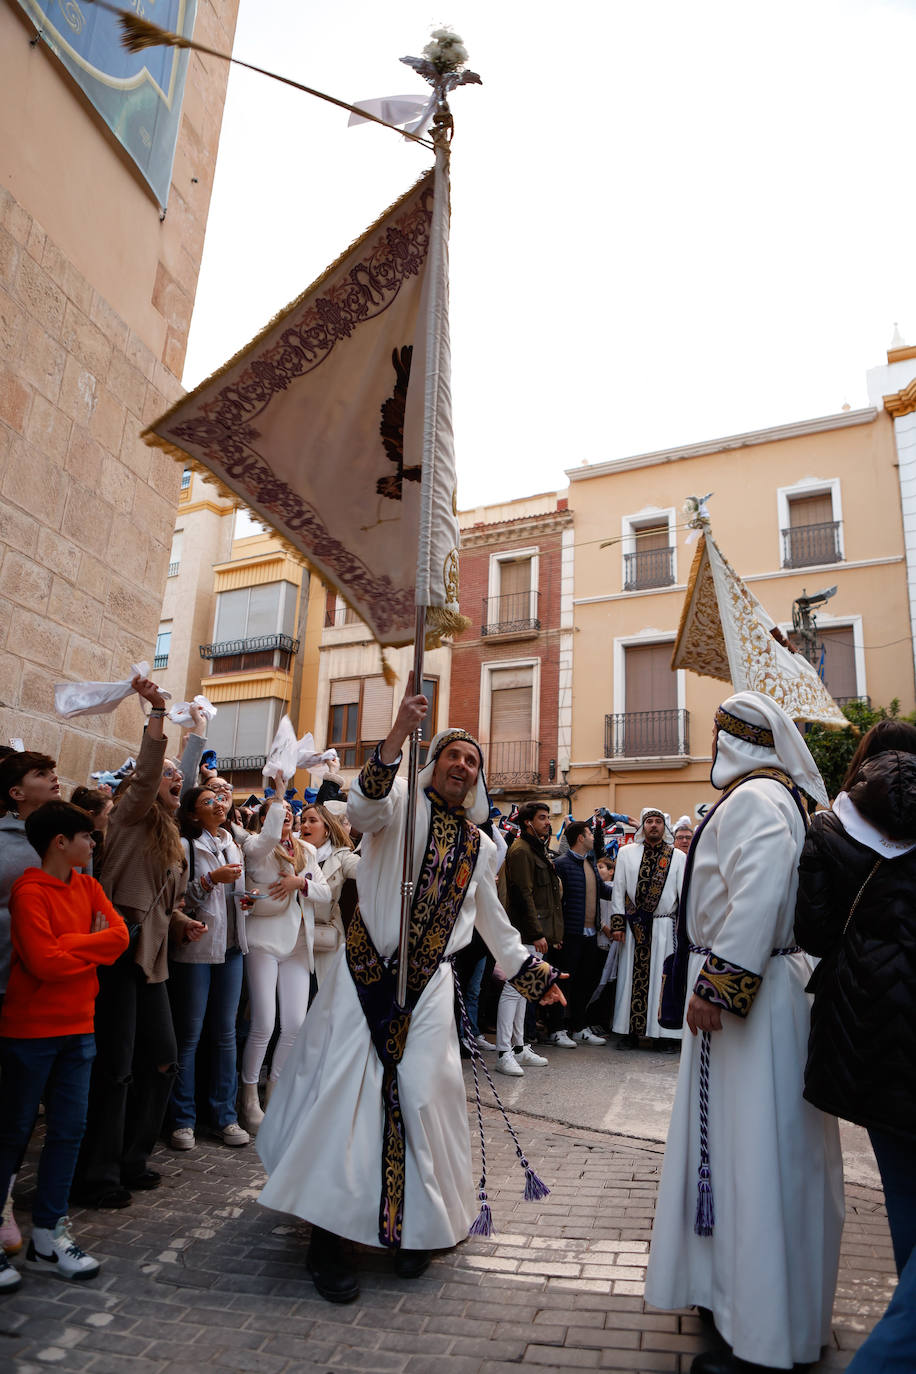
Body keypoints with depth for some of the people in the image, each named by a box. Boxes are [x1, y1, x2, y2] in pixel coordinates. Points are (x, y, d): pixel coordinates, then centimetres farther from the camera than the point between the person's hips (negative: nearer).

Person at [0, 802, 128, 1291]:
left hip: (77, 1026, 7)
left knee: (68, 1130, 10)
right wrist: (93, 943, -9)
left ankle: (47, 1236, 23)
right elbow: (44, 961, -22)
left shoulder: (87, 887, 6)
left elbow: (119, 936, -2)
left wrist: (70, 944, -13)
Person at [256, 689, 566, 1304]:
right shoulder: (403, 802, -1)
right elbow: (365, 806, -26)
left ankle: (416, 1227, 23)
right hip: (367, 971, -3)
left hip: (430, 983, 4)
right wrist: (398, 735, -38)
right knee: (346, 1087, -4)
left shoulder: (480, 845, 14)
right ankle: (329, 1233, 9)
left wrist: (533, 972, 25)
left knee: (422, 1095, 3)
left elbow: (494, 922, 25)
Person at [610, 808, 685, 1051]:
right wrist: (618, 923, 0)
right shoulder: (626, 853, 9)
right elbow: (618, 890, 6)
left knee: (662, 976, 2)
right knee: (632, 976, 3)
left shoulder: (678, 857, 8)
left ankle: (664, 1033, 11)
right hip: (633, 926, 1)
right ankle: (630, 1031, 11)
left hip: (663, 926, 0)